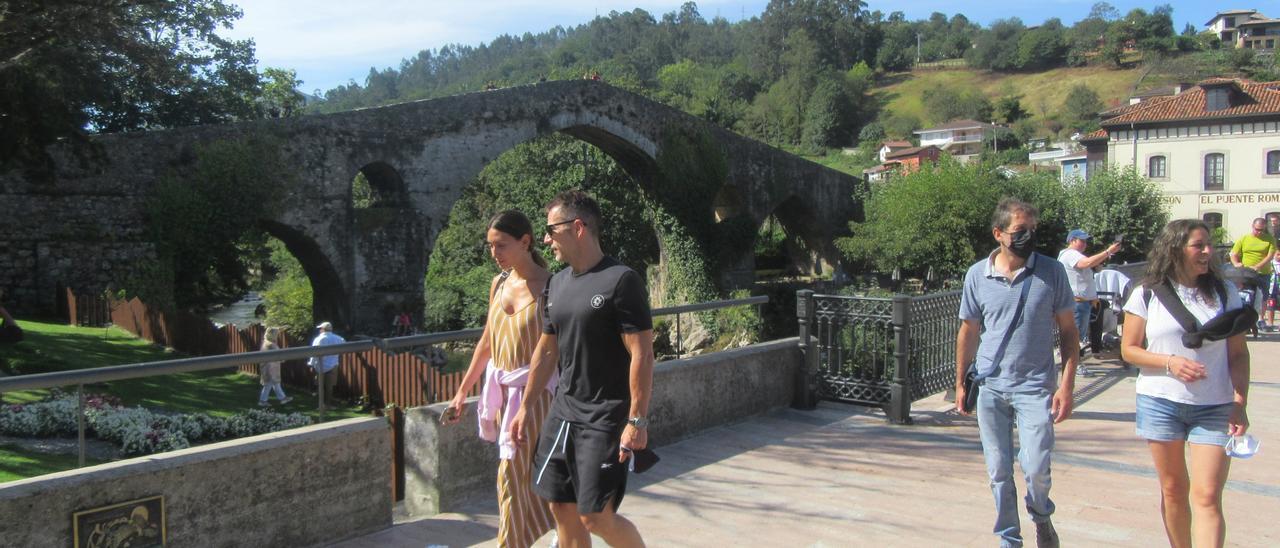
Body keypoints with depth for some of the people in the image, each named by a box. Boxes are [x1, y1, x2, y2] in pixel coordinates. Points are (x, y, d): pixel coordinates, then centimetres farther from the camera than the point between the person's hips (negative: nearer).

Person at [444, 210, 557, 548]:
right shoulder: (499, 284, 7)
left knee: (513, 474, -3)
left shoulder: (549, 287, -13)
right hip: (501, 390, 7)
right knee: (527, 474, 16)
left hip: (533, 391, -7)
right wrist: (462, 392, 17)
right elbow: (487, 342, 15)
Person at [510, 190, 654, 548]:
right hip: (563, 412, 7)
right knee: (562, 509, 10)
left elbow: (641, 354, -16)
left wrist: (637, 420, -19)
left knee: (596, 517, -7)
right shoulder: (558, 283, 10)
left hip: (604, 419, -7)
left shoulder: (621, 281, -13)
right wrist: (527, 405, 18)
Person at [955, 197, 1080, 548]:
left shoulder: (1052, 272, -3)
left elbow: (1068, 331, 1)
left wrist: (1067, 384, -6)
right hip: (990, 387, 2)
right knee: (999, 473, 8)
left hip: (1035, 386, -2)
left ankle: (1041, 517, 24)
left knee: (1036, 469, -9)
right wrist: (960, 382, 11)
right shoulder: (977, 275, 0)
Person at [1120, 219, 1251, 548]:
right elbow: (1128, 349, 2)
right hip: (1160, 402, 0)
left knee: (1207, 497, -7)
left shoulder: (1224, 292, 2)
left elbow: (1239, 354, 5)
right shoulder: (1147, 294, -1)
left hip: (1215, 407, 0)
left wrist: (1240, 403, -4)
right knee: (1173, 489, 12)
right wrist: (1170, 363, -14)